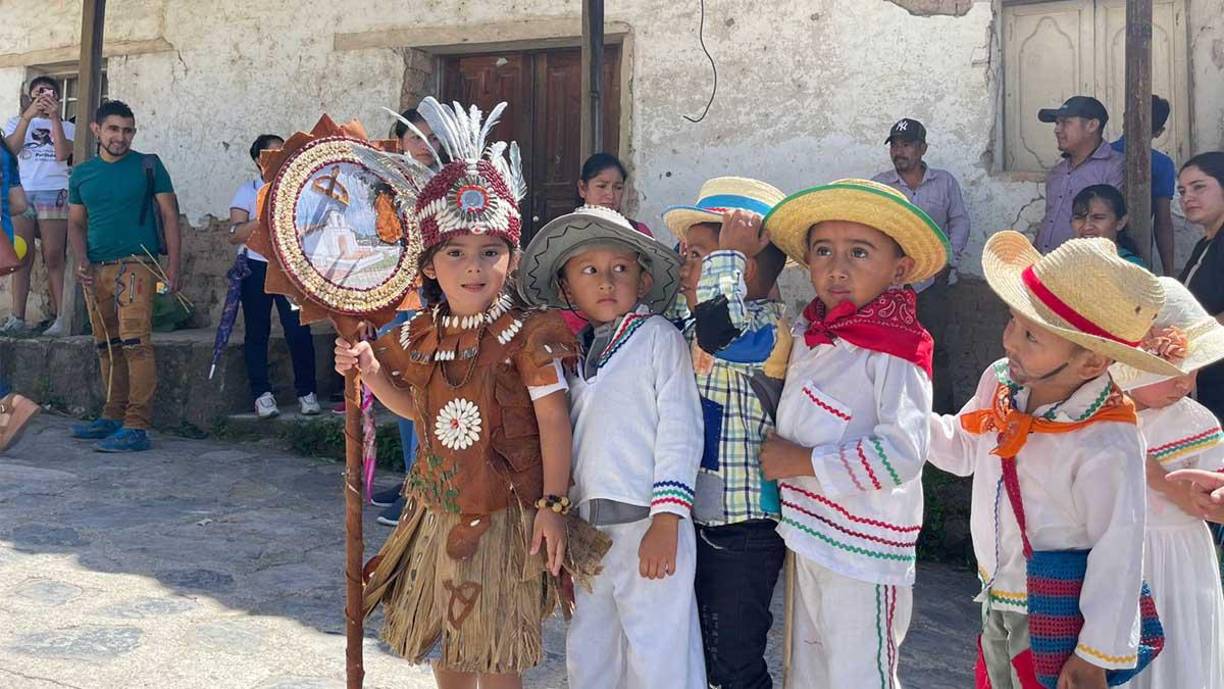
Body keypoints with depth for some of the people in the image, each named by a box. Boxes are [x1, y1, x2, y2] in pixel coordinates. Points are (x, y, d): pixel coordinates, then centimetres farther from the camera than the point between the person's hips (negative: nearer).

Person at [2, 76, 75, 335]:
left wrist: (54, 118, -8)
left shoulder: (66, 127, 16)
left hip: (54, 194, -2)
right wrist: (28, 116, -9)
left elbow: (62, 154, -4)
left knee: (53, 257, -9)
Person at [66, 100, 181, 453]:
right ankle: (113, 416, 21)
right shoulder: (81, 173, 13)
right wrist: (82, 260, 0)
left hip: (135, 265, -5)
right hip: (96, 269, 6)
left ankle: (137, 427, -16)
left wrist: (174, 267, -9)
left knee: (134, 342, -15)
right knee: (107, 346, 11)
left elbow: (169, 217, -1)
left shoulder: (148, 167, 1)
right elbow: (76, 223, 18)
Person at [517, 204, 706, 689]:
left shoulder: (658, 336, -3)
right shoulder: (575, 351, 15)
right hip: (584, 526, 7)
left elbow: (680, 427, -10)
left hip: (646, 524, -6)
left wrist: (667, 520, -16)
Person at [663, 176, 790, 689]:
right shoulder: (688, 324, 8)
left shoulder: (769, 327, -19)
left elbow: (718, 331, -38)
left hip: (744, 529, -9)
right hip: (700, 517, 9)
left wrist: (728, 252, -25)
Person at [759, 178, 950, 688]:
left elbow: (901, 454, -26)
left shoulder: (894, 349, -17)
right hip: (808, 534, 8)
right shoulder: (808, 332, 5)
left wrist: (804, 462, -19)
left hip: (863, 551, -8)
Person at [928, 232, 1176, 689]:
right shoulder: (1000, 382, -8)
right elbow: (961, 449, 10)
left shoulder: (1106, 448, -29)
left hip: (1054, 626, -7)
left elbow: (1118, 558, -22)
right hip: (996, 605, 7)